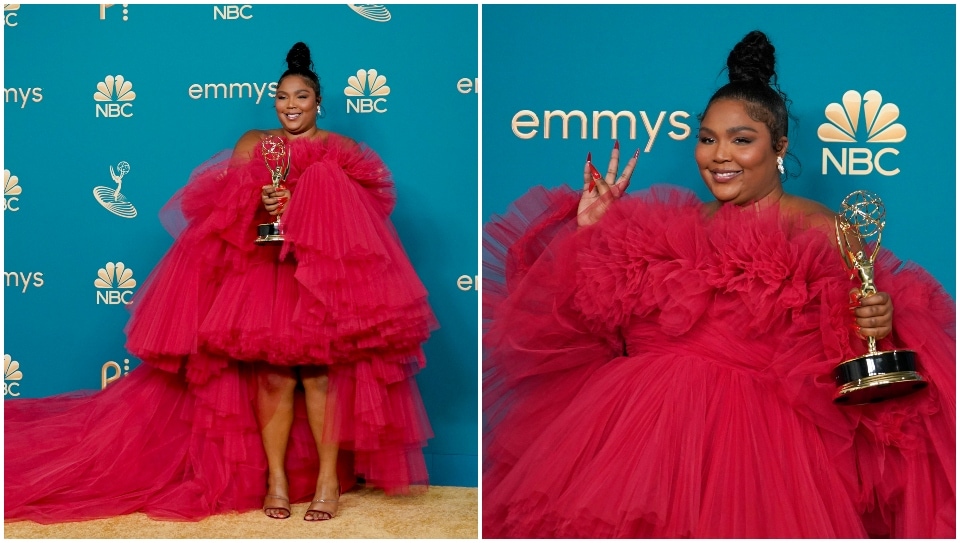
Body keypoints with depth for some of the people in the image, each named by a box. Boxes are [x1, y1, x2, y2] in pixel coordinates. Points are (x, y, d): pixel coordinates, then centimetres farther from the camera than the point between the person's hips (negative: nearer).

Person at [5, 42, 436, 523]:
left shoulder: (341, 150, 12)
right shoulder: (253, 144, 18)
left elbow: (360, 209, 0)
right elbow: (227, 206, 9)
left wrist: (303, 207, -14)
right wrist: (260, 204, -12)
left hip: (323, 271, -1)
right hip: (263, 271, 1)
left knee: (319, 371, -12)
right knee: (273, 374, -9)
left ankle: (329, 478, -7)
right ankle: (275, 478, -3)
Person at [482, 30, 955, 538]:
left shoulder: (820, 232, 4)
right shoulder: (674, 225, 15)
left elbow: (854, 352, 2)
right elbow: (601, 318, 11)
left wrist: (879, 327, -18)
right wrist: (594, 231, 8)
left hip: (765, 433, -3)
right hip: (648, 423, 4)